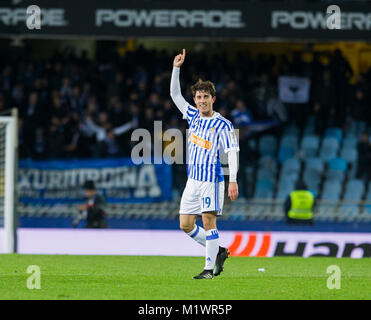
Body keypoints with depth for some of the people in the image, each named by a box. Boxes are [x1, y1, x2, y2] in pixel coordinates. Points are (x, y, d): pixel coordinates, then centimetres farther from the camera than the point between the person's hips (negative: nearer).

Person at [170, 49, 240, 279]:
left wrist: (233, 180, -19)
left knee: (208, 221, -13)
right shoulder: (193, 116, 11)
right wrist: (176, 68, 8)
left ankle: (210, 268, -10)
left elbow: (232, 152, -11)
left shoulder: (223, 124, -7)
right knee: (186, 225, 5)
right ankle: (219, 251, 20)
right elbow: (175, 95, 18)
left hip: (212, 179, -7)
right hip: (193, 180, 7)